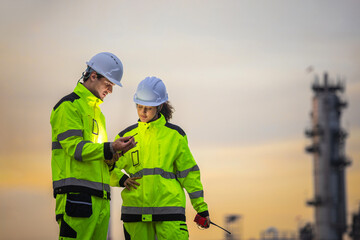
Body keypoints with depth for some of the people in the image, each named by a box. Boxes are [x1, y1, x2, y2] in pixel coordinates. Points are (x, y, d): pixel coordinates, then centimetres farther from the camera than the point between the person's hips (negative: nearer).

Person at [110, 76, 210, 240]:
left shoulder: (175, 135, 8)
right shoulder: (126, 136, 12)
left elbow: (188, 172, 11)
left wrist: (200, 206, 9)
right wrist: (121, 180, -4)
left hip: (169, 206, -2)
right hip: (135, 207, 2)